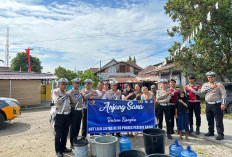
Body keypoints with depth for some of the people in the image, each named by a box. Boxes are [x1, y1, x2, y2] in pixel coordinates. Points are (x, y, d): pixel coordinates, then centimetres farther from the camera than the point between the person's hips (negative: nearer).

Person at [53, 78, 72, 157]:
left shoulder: (66, 93, 15)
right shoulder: (56, 92, -6)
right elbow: (56, 101, -22)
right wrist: (65, 96, -15)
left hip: (67, 115, 7)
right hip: (59, 115, -7)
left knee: (65, 133, 16)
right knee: (58, 134, 5)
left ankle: (63, 148, 31)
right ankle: (58, 150, 18)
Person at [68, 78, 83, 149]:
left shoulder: (80, 91, 11)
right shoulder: (70, 92, -8)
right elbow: (74, 101, -16)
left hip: (79, 111, 6)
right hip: (74, 111, -6)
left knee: (78, 127, 15)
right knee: (73, 128, 4)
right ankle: (72, 143, 18)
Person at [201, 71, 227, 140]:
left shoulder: (219, 84, -2)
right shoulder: (205, 84, 10)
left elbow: (223, 94, -8)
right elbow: (202, 91, -8)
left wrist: (223, 104, -16)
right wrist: (210, 87, -16)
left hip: (217, 104, -5)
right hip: (208, 104, 5)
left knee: (219, 120, -3)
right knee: (209, 120, 15)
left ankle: (220, 134, 5)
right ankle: (211, 132, 29)